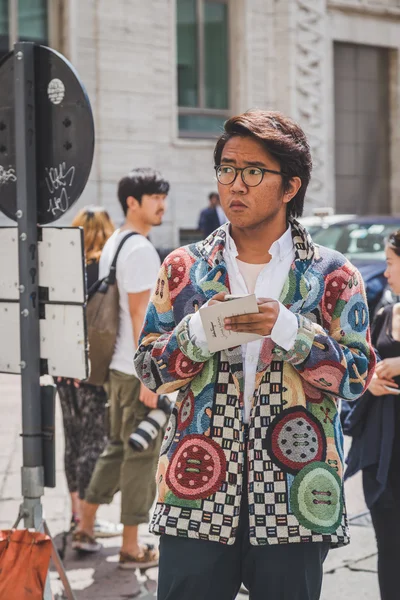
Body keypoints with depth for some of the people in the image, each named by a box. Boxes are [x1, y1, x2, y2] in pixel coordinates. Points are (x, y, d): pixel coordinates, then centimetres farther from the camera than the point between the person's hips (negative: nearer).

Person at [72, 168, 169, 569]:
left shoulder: (112, 244, 13)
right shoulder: (141, 250, -17)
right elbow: (140, 316, -20)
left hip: (116, 367, 9)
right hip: (140, 371, -9)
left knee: (118, 447, 20)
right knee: (141, 456, 0)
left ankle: (85, 527, 26)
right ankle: (131, 548, 8)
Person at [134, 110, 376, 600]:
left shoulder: (331, 275, 4)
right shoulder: (184, 268, 8)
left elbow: (358, 375, -2)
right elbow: (148, 369, 7)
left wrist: (289, 329, -16)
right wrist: (198, 332, -12)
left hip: (291, 499, -1)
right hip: (197, 493, 1)